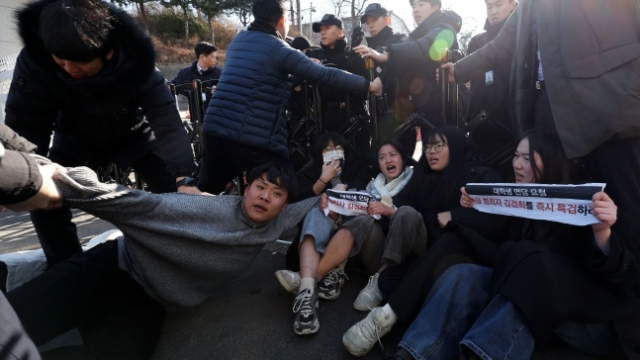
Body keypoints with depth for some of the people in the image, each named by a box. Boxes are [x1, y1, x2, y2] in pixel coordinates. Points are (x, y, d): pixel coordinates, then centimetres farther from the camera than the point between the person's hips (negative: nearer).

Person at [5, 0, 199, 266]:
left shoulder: (135, 61, -34)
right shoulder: (34, 61, -29)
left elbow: (167, 122, -39)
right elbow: (26, 126, -24)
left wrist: (183, 178, -52)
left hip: (134, 135, -1)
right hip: (76, 140, 2)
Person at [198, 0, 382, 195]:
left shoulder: (238, 41, 18)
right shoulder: (277, 48, -4)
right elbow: (325, 75, -6)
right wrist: (368, 84, 4)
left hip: (214, 128, 8)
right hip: (252, 138, -7)